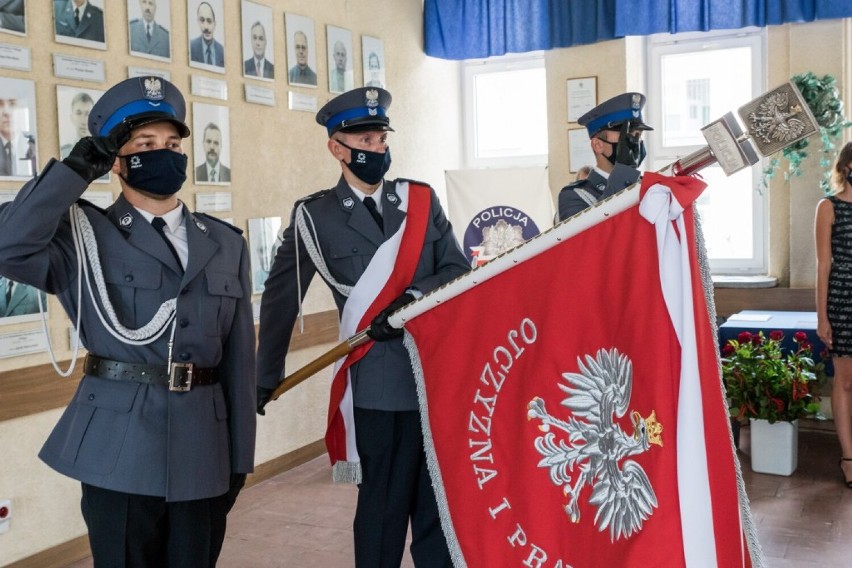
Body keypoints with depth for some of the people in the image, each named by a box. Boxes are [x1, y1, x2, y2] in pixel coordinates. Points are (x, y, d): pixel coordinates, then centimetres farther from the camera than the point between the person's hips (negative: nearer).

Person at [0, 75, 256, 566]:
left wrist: (240, 457, 7)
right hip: (120, 452, -3)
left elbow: (240, 356, 7)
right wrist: (76, 169, -14)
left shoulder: (225, 244, 8)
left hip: (203, 454, 3)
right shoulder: (85, 236, 0)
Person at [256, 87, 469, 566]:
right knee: (384, 509, 6)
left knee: (442, 506, 11)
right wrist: (267, 379, 9)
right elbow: (281, 299, 5)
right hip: (381, 388, -3)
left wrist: (413, 297, -14)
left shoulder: (422, 199, 10)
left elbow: (458, 269, 5)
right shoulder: (315, 216, 0)